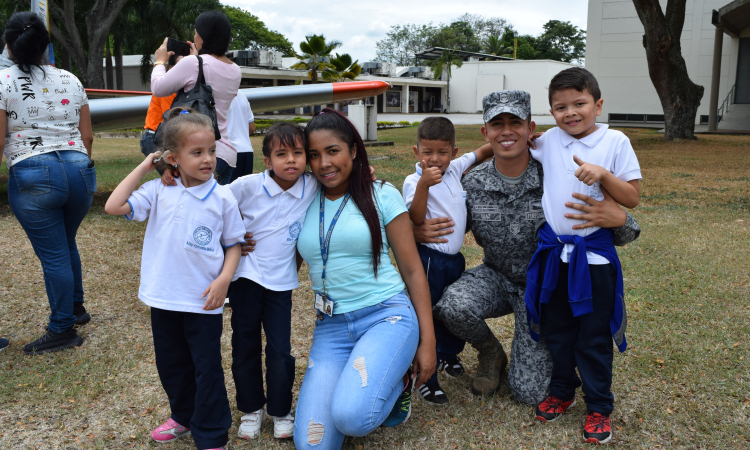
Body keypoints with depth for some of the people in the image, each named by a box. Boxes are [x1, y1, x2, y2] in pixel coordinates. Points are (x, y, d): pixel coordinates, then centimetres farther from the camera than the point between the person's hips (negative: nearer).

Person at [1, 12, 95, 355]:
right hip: (79, 170, 5)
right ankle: (76, 307, 38)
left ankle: (62, 331, 15)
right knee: (66, 244, 24)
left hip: (32, 176, -5)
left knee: (53, 254, 3)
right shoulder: (70, 80, 10)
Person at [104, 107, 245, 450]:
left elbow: (233, 244, 0)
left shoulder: (222, 198, -8)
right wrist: (143, 167, -8)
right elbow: (114, 207, -12)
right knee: (171, 364, 20)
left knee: (207, 370, 6)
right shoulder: (158, 192, -3)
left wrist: (224, 279, -15)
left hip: (203, 302, -3)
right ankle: (184, 416, 43)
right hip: (163, 297, 3)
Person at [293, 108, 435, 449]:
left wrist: (427, 341, -3)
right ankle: (356, 384, 17)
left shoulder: (382, 195, -1)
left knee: (351, 417, -28)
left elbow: (412, 270, 1)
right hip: (330, 328, 4)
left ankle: (398, 383, 5)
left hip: (386, 315, -3)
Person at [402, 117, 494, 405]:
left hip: (455, 257, 7)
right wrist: (424, 185, -35)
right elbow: (416, 219, -25)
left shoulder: (454, 169, 5)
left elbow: (482, 153, 19)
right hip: (428, 259, -7)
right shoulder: (414, 181, -14)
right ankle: (426, 378, 8)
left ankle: (447, 355, 46)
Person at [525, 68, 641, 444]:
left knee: (594, 338, 6)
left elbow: (632, 199, -6)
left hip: (594, 254, -3)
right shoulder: (548, 141, 4)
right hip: (554, 251, 3)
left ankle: (599, 407, 23)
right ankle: (562, 391, 35)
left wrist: (602, 174, -20)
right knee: (556, 330, 15)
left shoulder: (615, 142, -4)